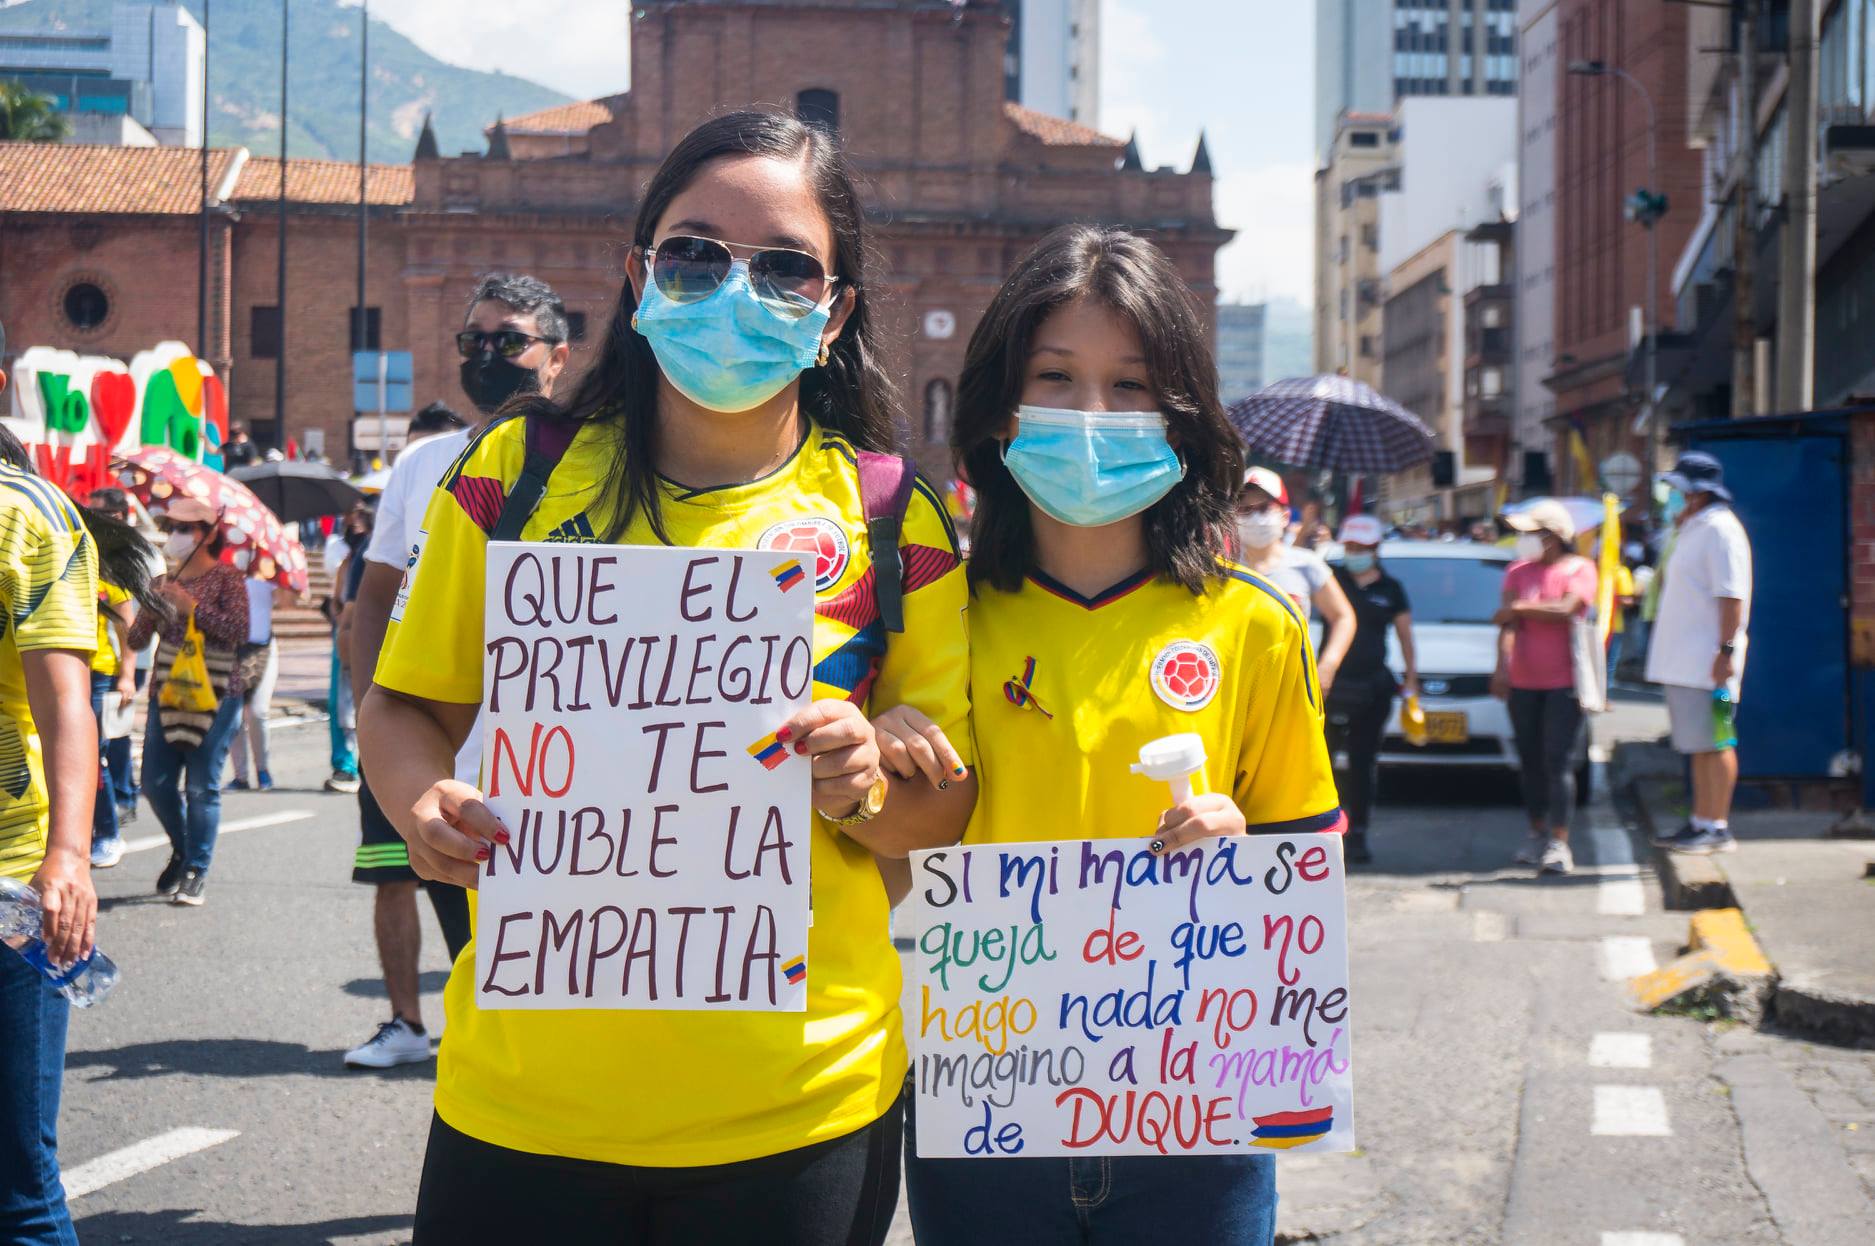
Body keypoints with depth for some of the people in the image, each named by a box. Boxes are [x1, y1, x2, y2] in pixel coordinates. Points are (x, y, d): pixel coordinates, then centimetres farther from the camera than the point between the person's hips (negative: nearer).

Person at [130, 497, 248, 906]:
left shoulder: (227, 579, -4)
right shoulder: (166, 580, 10)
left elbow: (238, 630, -17)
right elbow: (137, 639, 8)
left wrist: (191, 605, -19)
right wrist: (151, 605, -11)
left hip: (215, 695, -5)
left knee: (201, 788, -4)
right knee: (156, 784, 5)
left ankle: (197, 870, 6)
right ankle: (182, 851, 29)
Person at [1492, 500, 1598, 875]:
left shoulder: (1580, 569, -1)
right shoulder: (1519, 571, 10)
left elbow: (1566, 609, -18)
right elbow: (1508, 622, -1)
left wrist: (1519, 608, -7)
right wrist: (1503, 665, -14)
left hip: (1564, 681, -4)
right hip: (1522, 682, 4)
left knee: (1558, 762, -10)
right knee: (1530, 762, 8)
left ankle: (1559, 844, -13)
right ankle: (1537, 834, 22)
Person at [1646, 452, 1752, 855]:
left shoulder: (1720, 529, -13)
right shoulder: (1691, 529, 18)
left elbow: (1731, 595, -19)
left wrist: (1726, 650, -23)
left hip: (1707, 661, -10)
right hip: (1682, 659, 10)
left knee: (1714, 743, -6)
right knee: (1698, 745, 13)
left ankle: (1717, 829, -4)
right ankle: (1700, 822, 18)